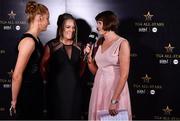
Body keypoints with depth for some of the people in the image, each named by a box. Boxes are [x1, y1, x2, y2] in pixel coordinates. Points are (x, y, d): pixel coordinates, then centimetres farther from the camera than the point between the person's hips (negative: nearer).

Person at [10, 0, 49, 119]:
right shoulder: (28, 41, -22)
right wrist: (14, 100, -14)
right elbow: (17, 75, -23)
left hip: (36, 92, 9)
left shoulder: (36, 39, 7)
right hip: (26, 95, -9)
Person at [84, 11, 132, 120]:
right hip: (99, 89, 6)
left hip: (116, 89, -6)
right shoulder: (99, 43, 8)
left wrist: (115, 100, -21)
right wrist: (89, 56, -2)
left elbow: (124, 75, -17)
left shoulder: (122, 43, -11)